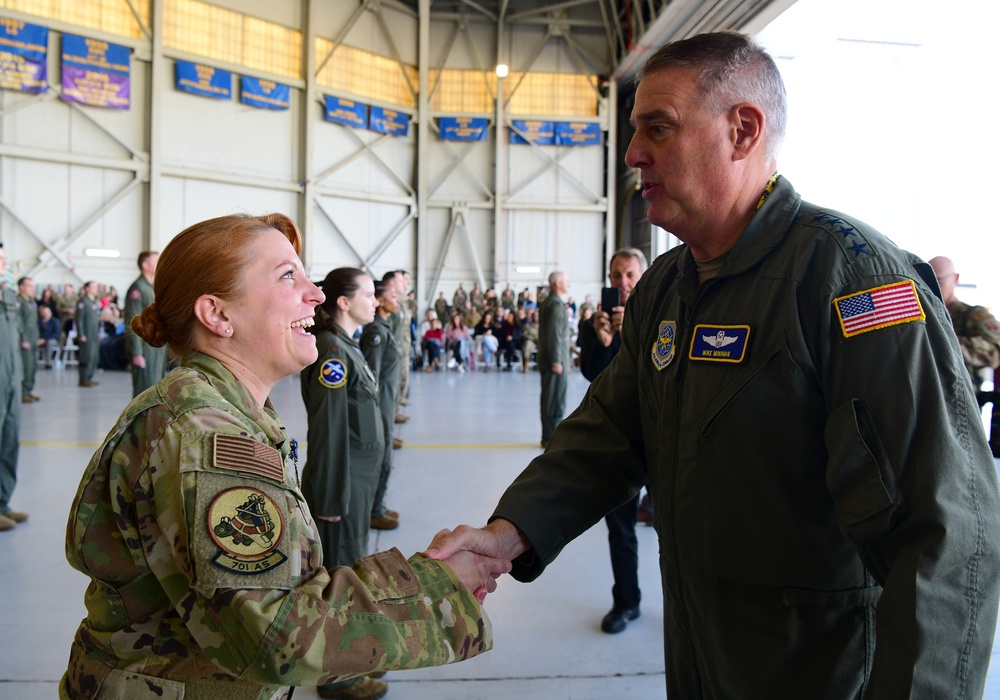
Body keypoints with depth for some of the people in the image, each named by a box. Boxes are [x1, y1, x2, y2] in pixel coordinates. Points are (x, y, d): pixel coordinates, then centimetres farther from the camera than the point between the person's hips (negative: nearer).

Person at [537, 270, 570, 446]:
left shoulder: (547, 303, 15)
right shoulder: (556, 304, -16)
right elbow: (554, 335, -21)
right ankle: (551, 438, 1)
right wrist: (556, 361, -21)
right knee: (556, 401, -4)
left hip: (546, 358, 10)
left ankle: (548, 436, 20)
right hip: (555, 359, -10)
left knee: (550, 398, 13)